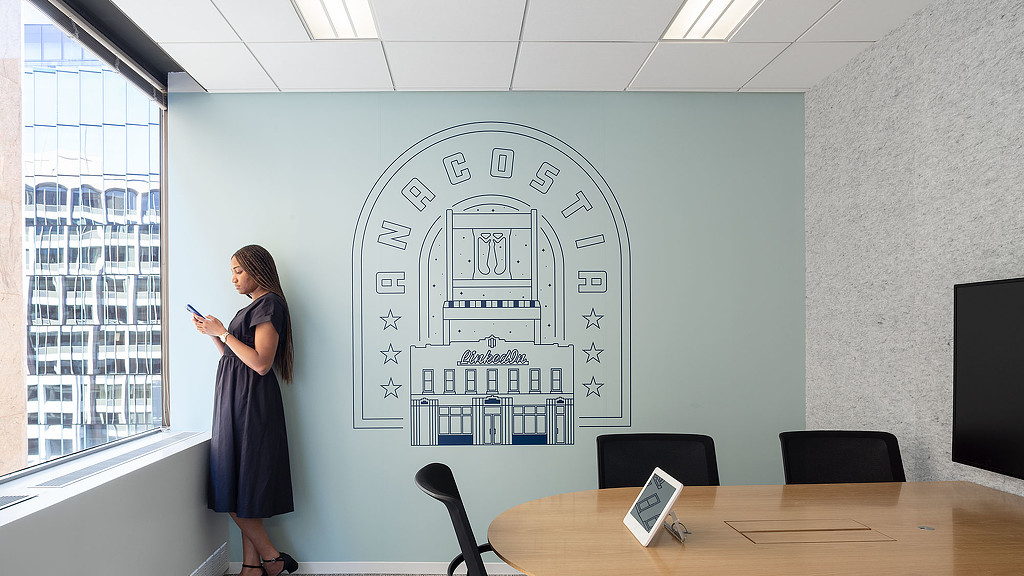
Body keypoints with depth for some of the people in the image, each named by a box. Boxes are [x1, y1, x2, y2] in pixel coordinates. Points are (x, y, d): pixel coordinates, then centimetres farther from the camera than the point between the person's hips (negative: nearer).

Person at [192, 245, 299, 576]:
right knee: (242, 489, 8)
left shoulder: (270, 304, -10)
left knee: (237, 487, -7)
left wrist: (223, 332, -14)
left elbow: (260, 363, -19)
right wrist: (212, 333, 9)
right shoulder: (253, 307, 19)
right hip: (237, 401, 10)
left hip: (251, 403, -9)